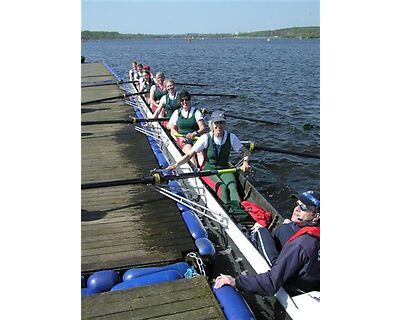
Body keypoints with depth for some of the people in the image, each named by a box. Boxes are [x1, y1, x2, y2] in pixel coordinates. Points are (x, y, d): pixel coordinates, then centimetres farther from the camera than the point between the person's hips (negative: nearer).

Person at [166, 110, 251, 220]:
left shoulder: (231, 137, -2)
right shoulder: (206, 138, -8)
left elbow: (246, 151, 8)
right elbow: (190, 155, -11)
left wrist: (245, 162, -13)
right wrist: (176, 165, -25)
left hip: (224, 170, 2)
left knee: (232, 184, -32)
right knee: (221, 186, -33)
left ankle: (237, 207, -55)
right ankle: (228, 208, -57)